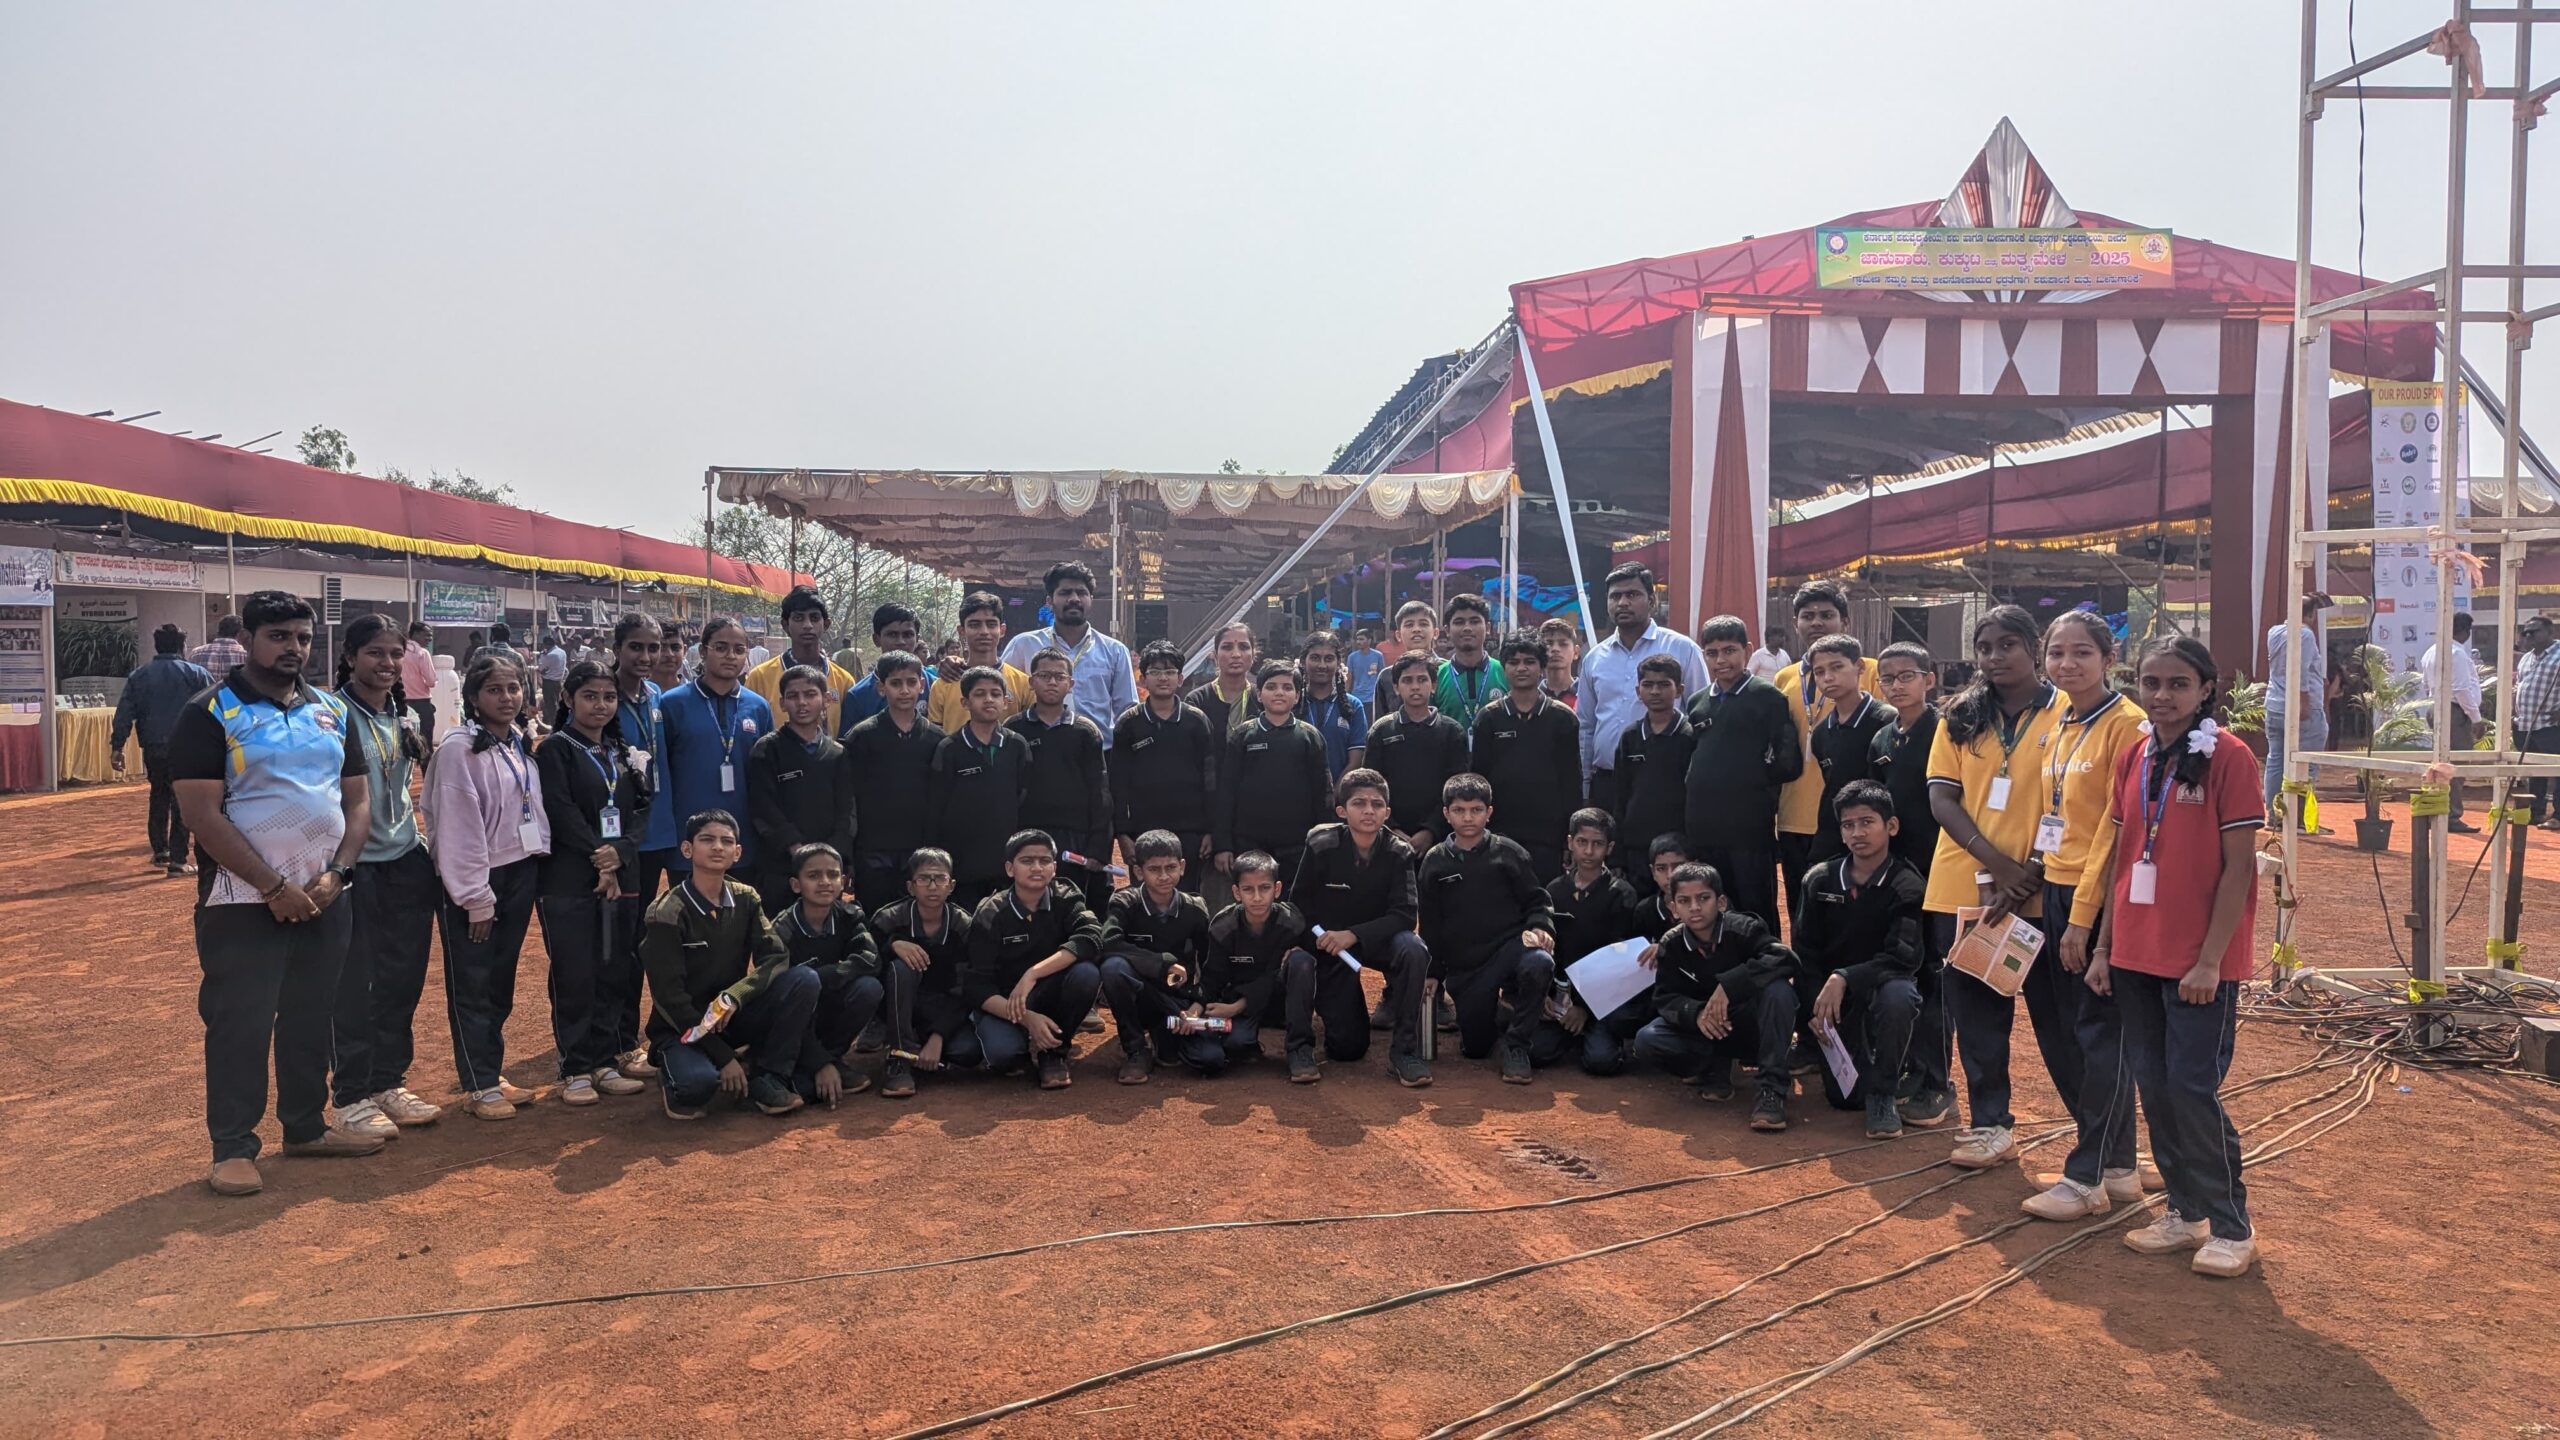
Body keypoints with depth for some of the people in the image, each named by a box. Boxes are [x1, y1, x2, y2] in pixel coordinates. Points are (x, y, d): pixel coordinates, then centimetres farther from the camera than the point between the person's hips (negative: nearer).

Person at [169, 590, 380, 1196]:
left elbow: (357, 802, 10)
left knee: (311, 1018, 13)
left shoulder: (332, 712, 10)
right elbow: (203, 815, -14)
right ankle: (233, 1147, 12)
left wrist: (334, 874, -6)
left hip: (324, 898, 5)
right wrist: (275, 887, -16)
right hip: (244, 903, -5)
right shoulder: (211, 714, -7)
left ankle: (307, 1126, 26)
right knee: (239, 1025, 0)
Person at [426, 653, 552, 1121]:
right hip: (476, 882, -7)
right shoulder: (459, 748, -12)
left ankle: (492, 1074, 25)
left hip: (520, 874, 7)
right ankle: (478, 1087, 9)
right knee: (472, 987, 2)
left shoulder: (521, 745, 11)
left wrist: (534, 874, 6)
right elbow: (458, 826, -16)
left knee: (501, 985, 14)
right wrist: (475, 897, -16)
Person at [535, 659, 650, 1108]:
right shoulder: (556, 749, -2)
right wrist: (598, 857, -15)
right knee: (574, 977, -2)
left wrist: (620, 852, -11)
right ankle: (576, 1071, 6)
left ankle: (606, 1062, 17)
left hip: (621, 879, 5)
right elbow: (561, 812, -12)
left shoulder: (622, 752, 14)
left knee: (615, 973, 7)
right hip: (569, 881, -5)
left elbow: (641, 807, 6)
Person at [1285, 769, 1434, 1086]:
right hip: (1325, 941, -1)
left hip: (1376, 939, 1)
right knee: (1348, 1048, -18)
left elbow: (1404, 915, -22)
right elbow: (1298, 904, -7)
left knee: (1414, 949, -33)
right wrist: (1320, 938, -20)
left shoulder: (1398, 853, -16)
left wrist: (1353, 935, -34)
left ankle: (1404, 1050, -19)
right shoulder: (1321, 846, -18)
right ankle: (1300, 1045, 15)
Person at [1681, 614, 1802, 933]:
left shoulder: (1767, 697, -2)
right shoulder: (1697, 702, 15)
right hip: (1703, 830, 5)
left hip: (1750, 828, -5)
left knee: (1756, 912, 2)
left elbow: (1789, 764, -5)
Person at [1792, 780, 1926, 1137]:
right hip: (1834, 996, 3)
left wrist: (1844, 979, -33)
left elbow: (1903, 957, -22)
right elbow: (1804, 950, 1)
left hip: (1884, 985, -3)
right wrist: (1818, 1004, -11)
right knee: (1843, 1096, -6)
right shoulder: (1820, 880, -2)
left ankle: (1882, 1095, -17)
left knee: (1897, 996, -39)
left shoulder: (1907, 886, -14)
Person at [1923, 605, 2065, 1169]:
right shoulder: (1961, 716, 7)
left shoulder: (2063, 714, -2)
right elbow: (1941, 797, -1)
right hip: (1963, 884, 3)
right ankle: (1988, 1122, 17)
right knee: (1974, 1008, 7)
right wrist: (1998, 864, -13)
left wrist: (2032, 871, -16)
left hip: (2034, 890, -3)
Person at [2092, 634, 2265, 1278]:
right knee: (2153, 1083, 11)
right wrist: (2105, 945, 10)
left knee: (2193, 1088, -2)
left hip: (2199, 961, -6)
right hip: (2137, 954, 6)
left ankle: (2232, 1226, 14)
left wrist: (2210, 960, -14)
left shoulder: (2228, 757, -10)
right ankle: (2186, 1210, 25)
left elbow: (2239, 866, -11)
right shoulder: (2133, 758, 8)